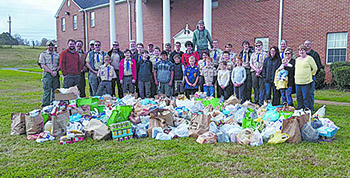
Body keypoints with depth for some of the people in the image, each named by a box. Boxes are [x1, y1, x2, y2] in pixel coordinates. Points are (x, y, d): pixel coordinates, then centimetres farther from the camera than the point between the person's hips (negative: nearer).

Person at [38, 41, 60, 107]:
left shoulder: (57, 54, 15)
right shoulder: (43, 54, 4)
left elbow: (59, 64, 13)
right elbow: (43, 65, -4)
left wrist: (56, 71, -5)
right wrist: (51, 72, -12)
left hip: (55, 74, 4)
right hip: (47, 74, -3)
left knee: (55, 90, 6)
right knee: (47, 90, -4)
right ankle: (45, 105, 2)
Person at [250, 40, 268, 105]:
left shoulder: (264, 54, 7)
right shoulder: (253, 54, 18)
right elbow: (251, 64, 10)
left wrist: (260, 70, -14)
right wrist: (256, 69, -6)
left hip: (262, 72, -3)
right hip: (254, 71, 3)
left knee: (261, 86, -7)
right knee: (255, 86, 3)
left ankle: (261, 101, -5)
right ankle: (256, 101, 10)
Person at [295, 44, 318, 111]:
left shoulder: (309, 58, -3)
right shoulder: (297, 59, 17)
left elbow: (315, 68, -1)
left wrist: (310, 75, 2)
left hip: (306, 82, -6)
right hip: (298, 82, 7)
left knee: (306, 97, -5)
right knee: (299, 97, 12)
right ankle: (299, 110, 21)